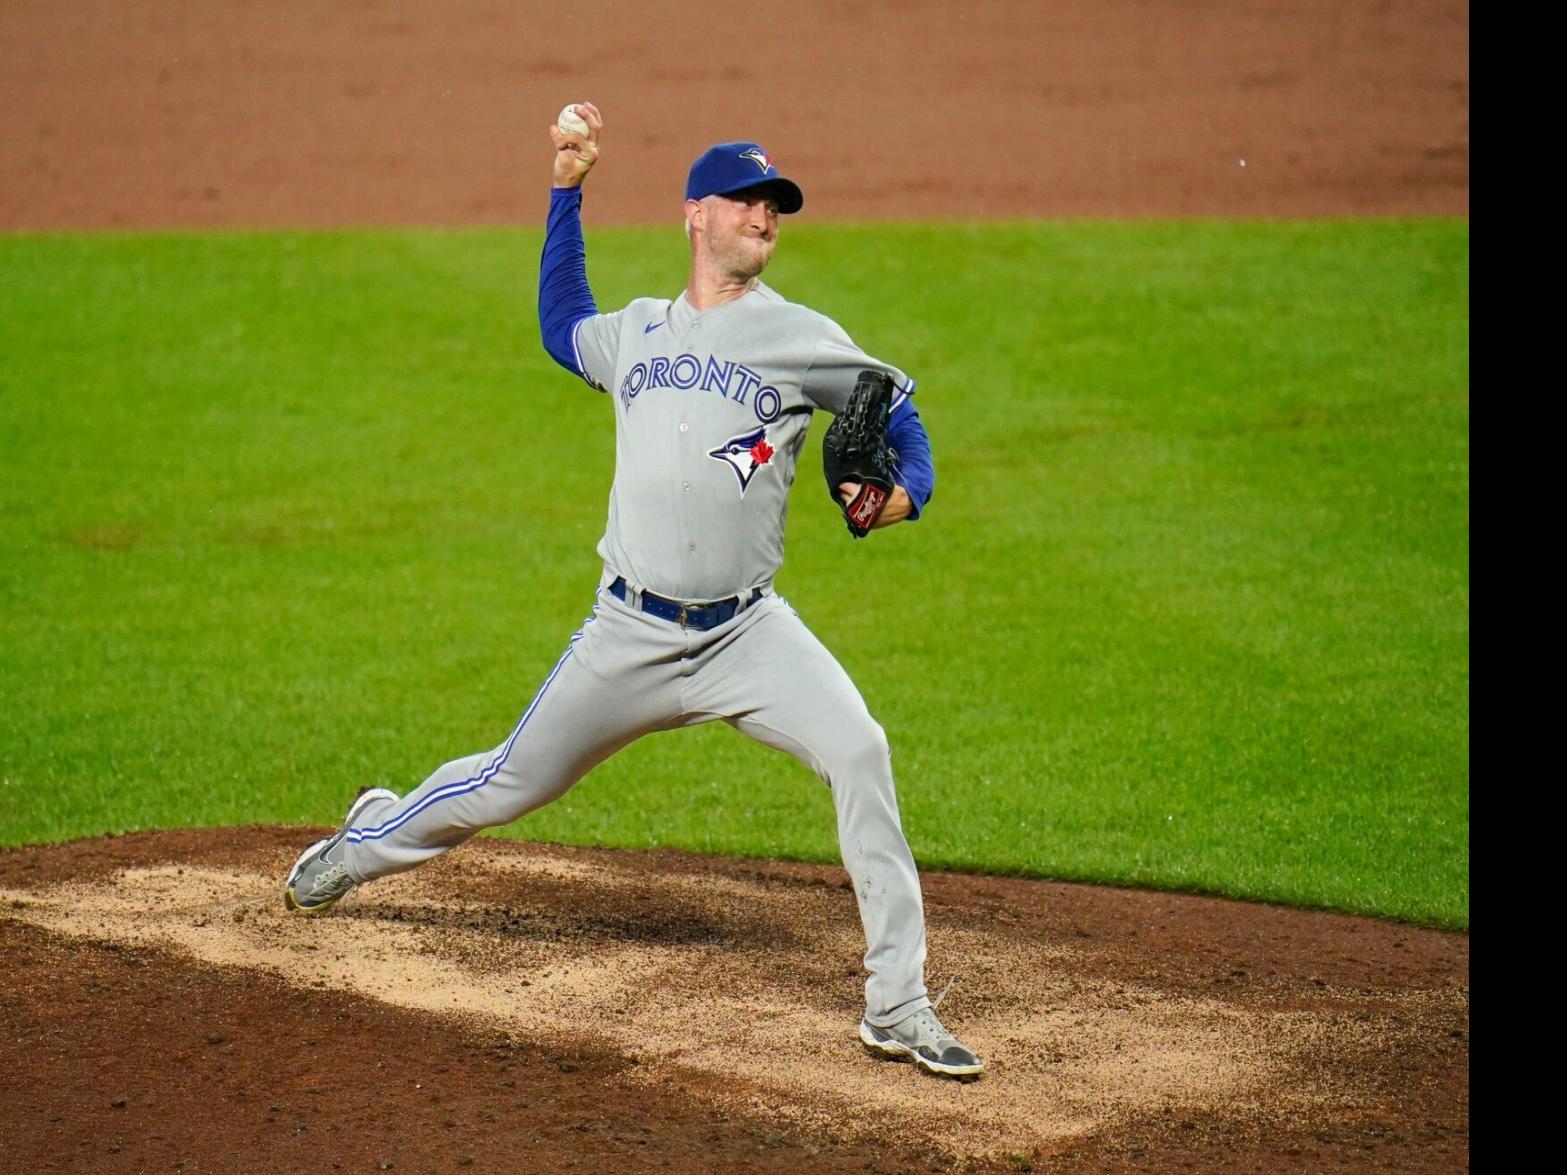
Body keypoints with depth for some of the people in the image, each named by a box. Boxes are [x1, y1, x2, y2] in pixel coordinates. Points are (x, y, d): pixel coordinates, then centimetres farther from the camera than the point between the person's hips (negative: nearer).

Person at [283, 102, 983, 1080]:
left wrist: (905, 494, -10)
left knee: (860, 754, -24)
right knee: (513, 782, 12)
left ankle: (897, 1008, -17)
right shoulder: (635, 332, 11)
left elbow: (896, 406, 10)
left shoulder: (802, 338, 2)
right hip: (630, 634, 2)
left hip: (748, 632, -2)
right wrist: (567, 192, 27)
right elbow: (560, 323, 32)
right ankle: (370, 843, 44)